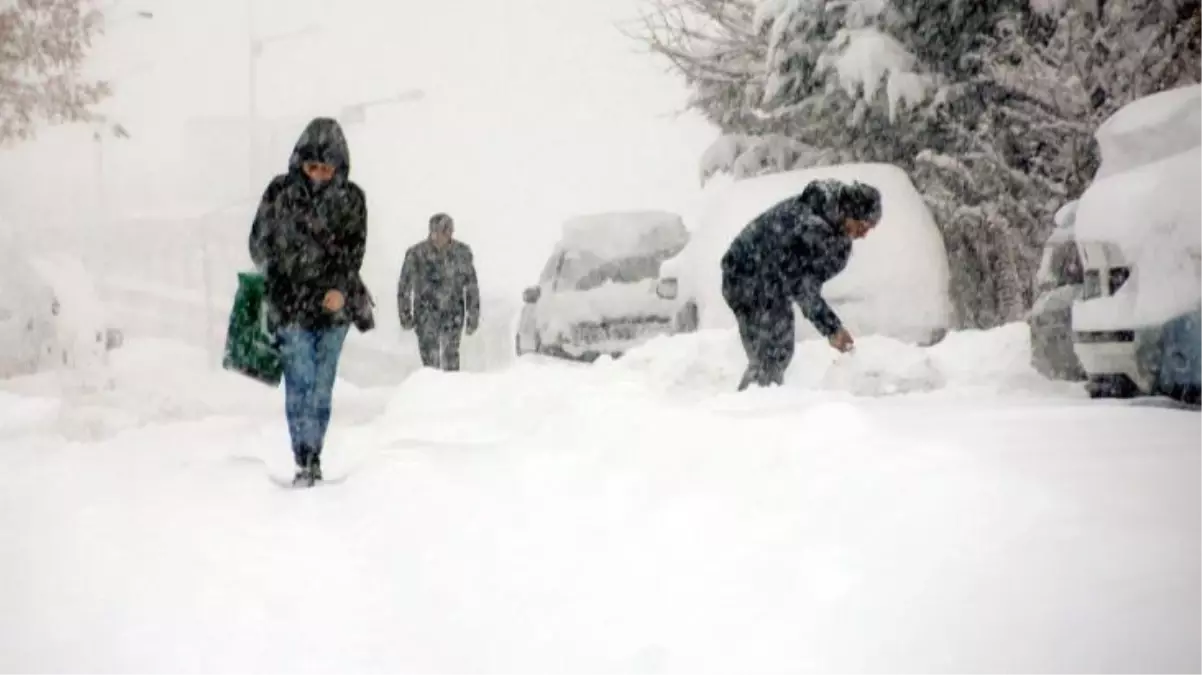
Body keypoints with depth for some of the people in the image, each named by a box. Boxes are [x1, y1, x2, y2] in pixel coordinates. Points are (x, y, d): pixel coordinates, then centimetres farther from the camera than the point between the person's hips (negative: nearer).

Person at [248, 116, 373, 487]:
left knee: (322, 386, 7)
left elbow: (354, 249, -2)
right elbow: (260, 244, 7)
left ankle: (313, 459, 17)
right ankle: (305, 462, -8)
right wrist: (279, 279, 0)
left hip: (334, 305, 2)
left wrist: (340, 289, -15)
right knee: (300, 384, -9)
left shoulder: (351, 198, 3)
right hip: (291, 305, -2)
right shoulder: (280, 192, -1)